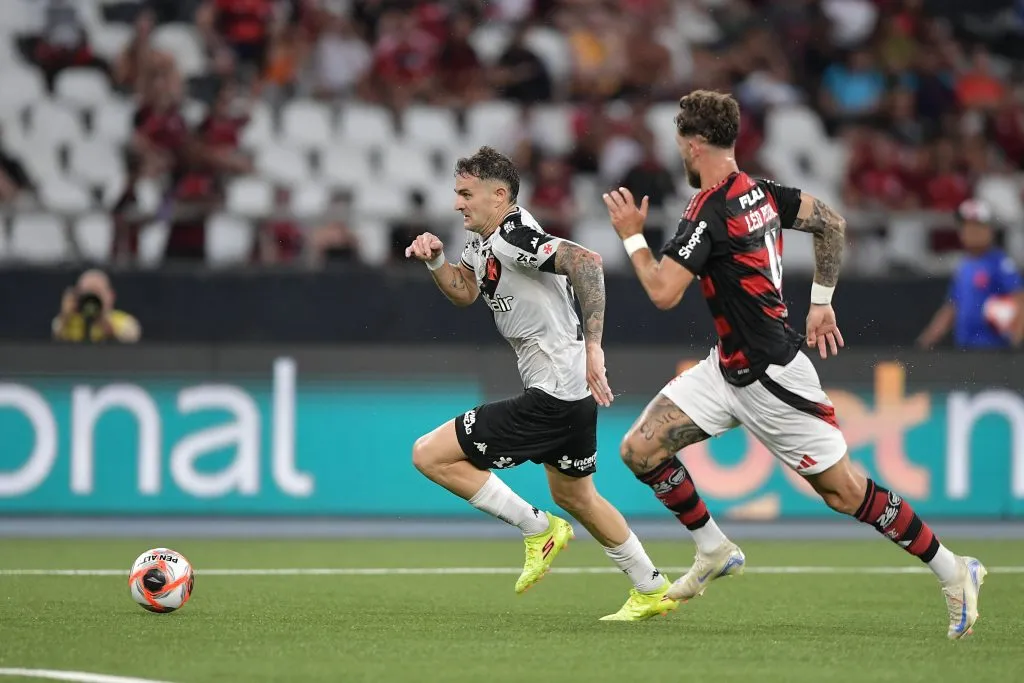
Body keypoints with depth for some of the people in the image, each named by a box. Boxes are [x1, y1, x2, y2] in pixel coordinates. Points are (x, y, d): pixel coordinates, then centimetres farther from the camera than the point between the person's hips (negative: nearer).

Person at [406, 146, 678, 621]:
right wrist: (434, 261, -1)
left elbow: (585, 260, -32)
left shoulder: (513, 236, -20)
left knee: (430, 455, -10)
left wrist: (592, 345, -37)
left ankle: (538, 529, 0)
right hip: (572, 392, 11)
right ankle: (652, 591, 37)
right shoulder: (482, 240, 11)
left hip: (552, 399, -11)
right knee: (574, 495, 28)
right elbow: (464, 292, 20)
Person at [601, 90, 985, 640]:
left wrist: (632, 235, -10)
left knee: (845, 492, -1)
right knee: (640, 449, 1)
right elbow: (831, 223, 14)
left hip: (770, 377, -9)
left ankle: (954, 572, 10)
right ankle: (714, 551, 14)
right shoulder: (761, 192, 3)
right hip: (728, 368, 9)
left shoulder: (710, 212, -22)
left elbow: (663, 292, -25)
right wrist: (821, 302, 18)